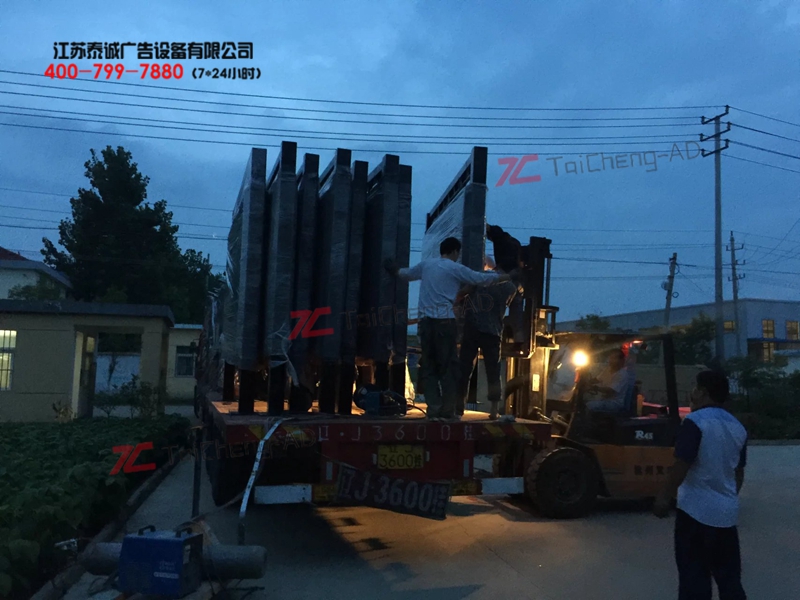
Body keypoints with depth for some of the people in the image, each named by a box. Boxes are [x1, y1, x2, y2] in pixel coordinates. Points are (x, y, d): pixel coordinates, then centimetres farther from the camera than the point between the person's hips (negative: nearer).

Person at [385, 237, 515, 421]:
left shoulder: (426, 264, 14)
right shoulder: (455, 268, 1)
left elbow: (406, 274, 29)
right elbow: (482, 279, 2)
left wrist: (395, 270, 52)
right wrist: (506, 277, 16)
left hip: (426, 321, 5)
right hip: (444, 321, -5)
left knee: (429, 367, 8)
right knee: (448, 367, 3)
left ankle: (434, 410, 5)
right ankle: (447, 412, 3)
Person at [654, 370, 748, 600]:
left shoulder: (695, 421, -15)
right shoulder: (737, 427, 9)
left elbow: (682, 466, -19)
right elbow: (739, 473, 17)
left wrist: (664, 498, -8)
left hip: (697, 511, -7)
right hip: (727, 512, 7)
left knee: (695, 577, 2)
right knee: (729, 577, 15)